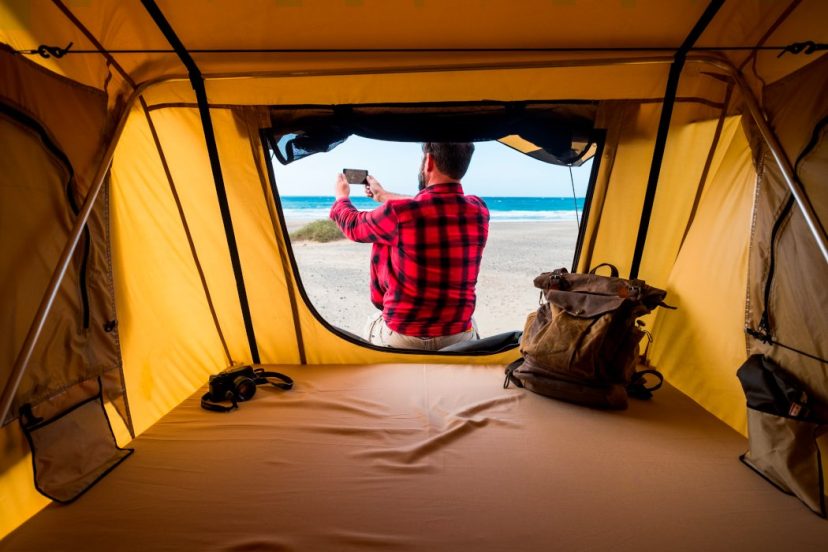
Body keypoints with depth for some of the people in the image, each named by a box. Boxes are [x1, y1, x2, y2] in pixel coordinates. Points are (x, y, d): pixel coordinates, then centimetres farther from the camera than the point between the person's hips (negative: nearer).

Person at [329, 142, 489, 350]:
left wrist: (342, 197, 26)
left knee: (373, 325, 32)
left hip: (401, 339, -2)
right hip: (459, 338, 3)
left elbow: (354, 226, 2)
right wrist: (384, 196, 29)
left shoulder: (398, 213, -21)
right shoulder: (479, 210, -7)